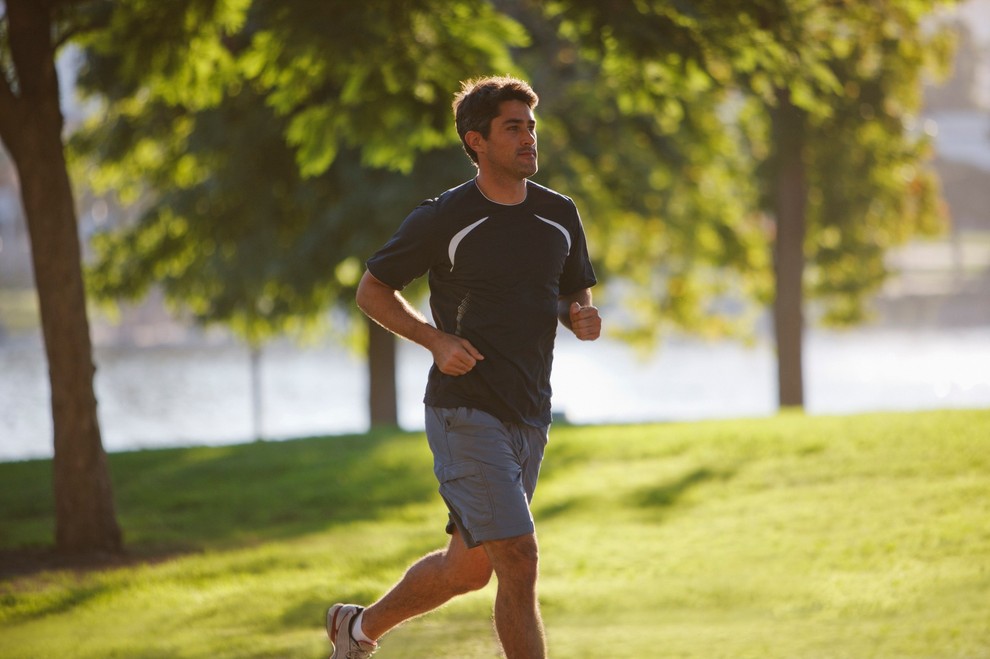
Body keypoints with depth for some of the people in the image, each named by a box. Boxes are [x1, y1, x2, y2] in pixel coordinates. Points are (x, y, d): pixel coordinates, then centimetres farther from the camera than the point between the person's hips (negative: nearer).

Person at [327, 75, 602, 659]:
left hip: (529, 414, 7)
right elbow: (373, 290, 1)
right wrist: (437, 340, -14)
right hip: (466, 412, -7)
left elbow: (577, 293, 19)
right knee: (519, 561, -14)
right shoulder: (443, 218, -9)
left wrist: (582, 318, -6)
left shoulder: (560, 215, 7)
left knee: (470, 567, 15)